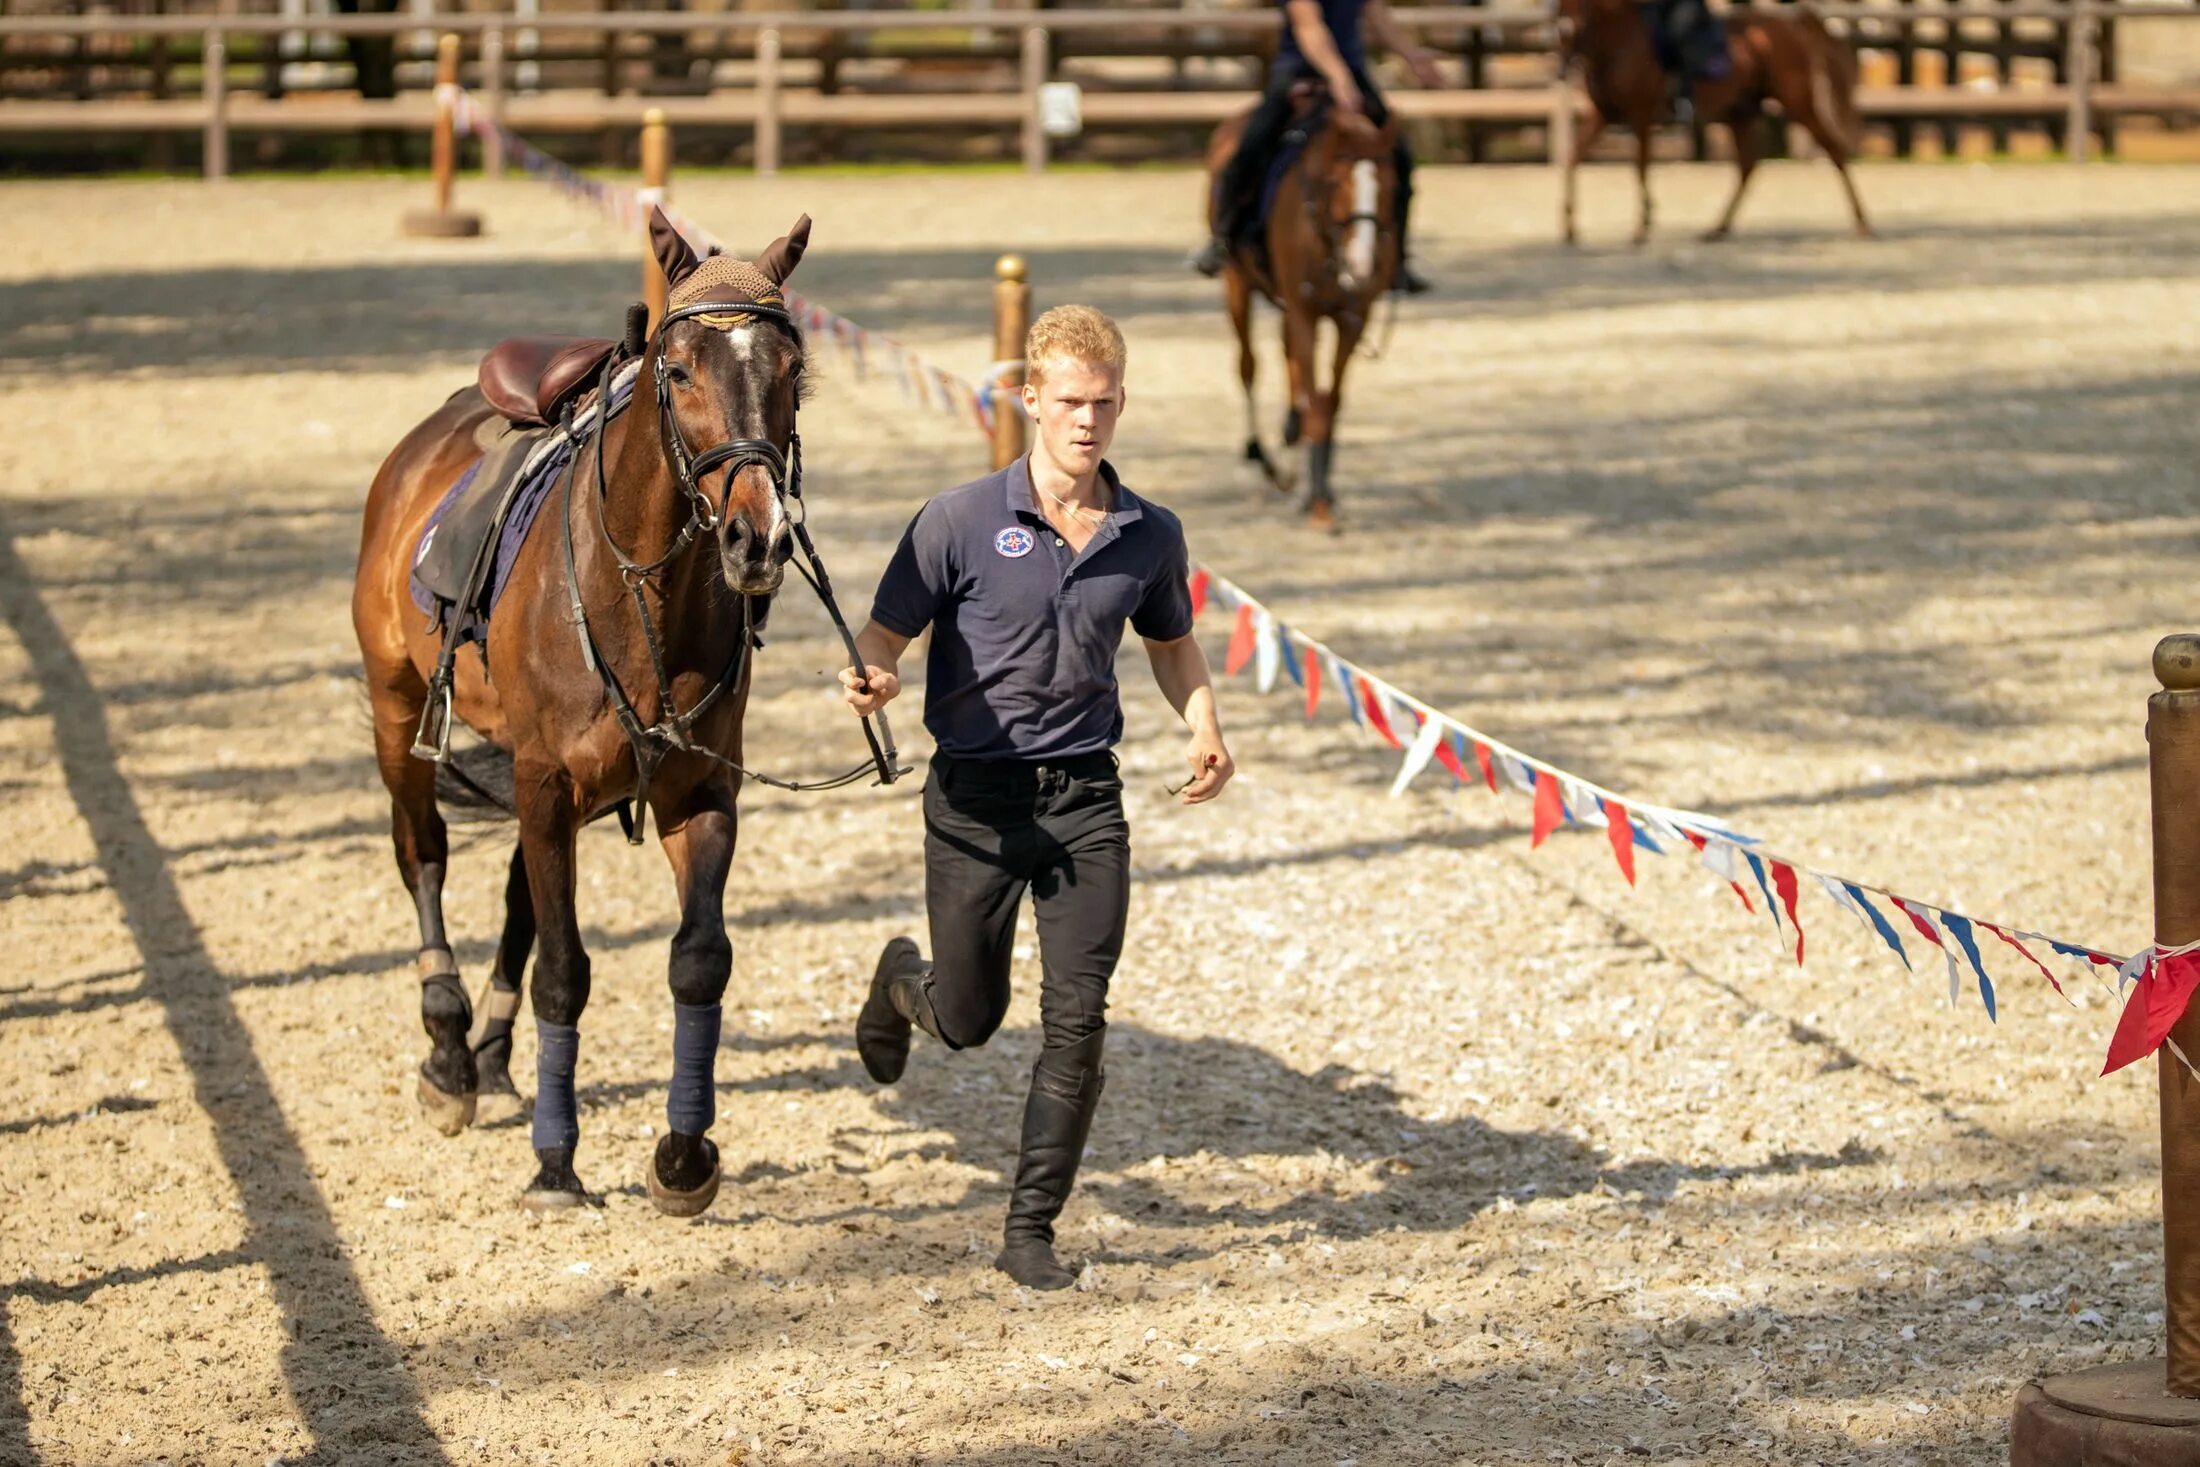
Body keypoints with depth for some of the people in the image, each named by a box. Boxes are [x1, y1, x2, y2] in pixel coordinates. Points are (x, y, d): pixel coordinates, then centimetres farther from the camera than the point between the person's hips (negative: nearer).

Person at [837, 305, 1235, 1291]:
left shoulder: (1150, 536, 1)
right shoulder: (962, 523, -10)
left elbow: (1172, 643, 19)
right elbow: (883, 635, -5)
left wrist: (1205, 730, 1)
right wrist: (874, 680, -29)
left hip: (1085, 799, 2)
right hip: (977, 797, -2)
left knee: (1077, 1020, -8)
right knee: (968, 1020, 11)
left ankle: (1030, 1229, 4)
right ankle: (901, 979, 49)